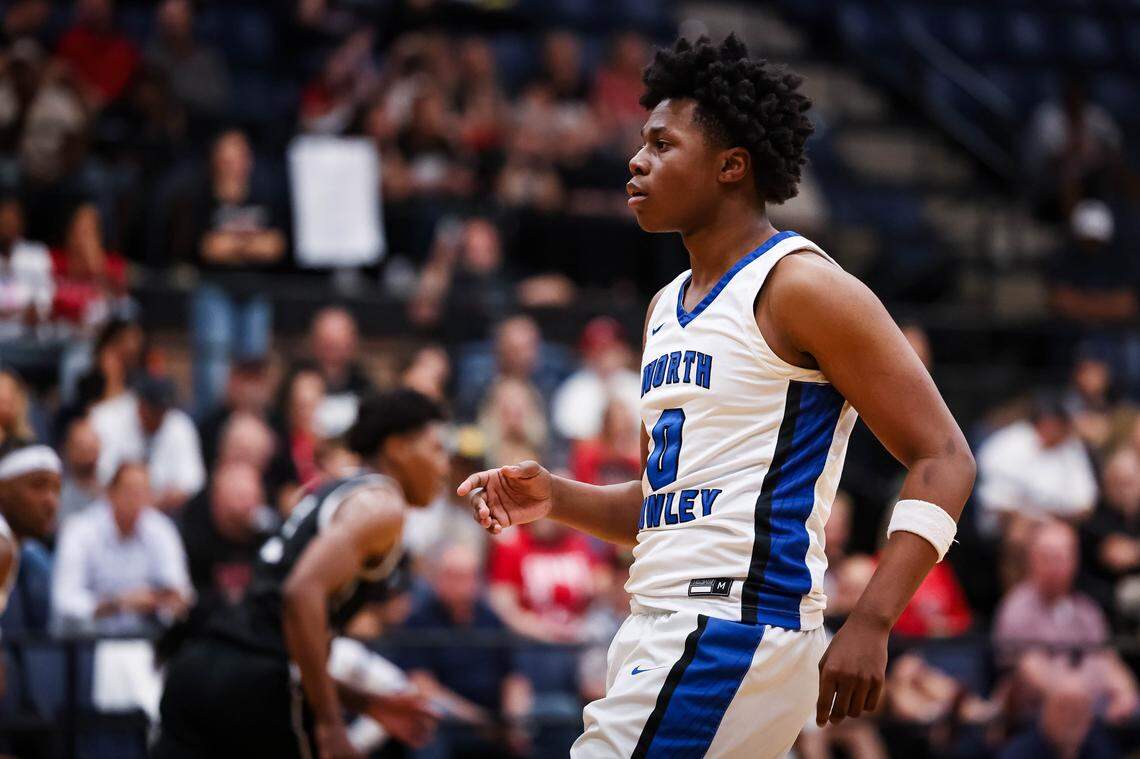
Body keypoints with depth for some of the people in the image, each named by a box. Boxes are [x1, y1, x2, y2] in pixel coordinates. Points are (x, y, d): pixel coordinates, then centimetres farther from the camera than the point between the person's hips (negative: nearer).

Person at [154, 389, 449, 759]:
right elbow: (303, 593, -19)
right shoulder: (382, 505, -2)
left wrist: (368, 704, 26)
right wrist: (330, 724, -17)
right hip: (258, 685, -8)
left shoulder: (334, 497, 26)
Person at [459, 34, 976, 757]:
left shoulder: (801, 285, -9)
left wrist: (869, 624, -21)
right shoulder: (668, 310, 18)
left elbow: (944, 459, -11)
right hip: (661, 633, 9)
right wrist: (555, 499, 6)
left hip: (732, 634, -9)